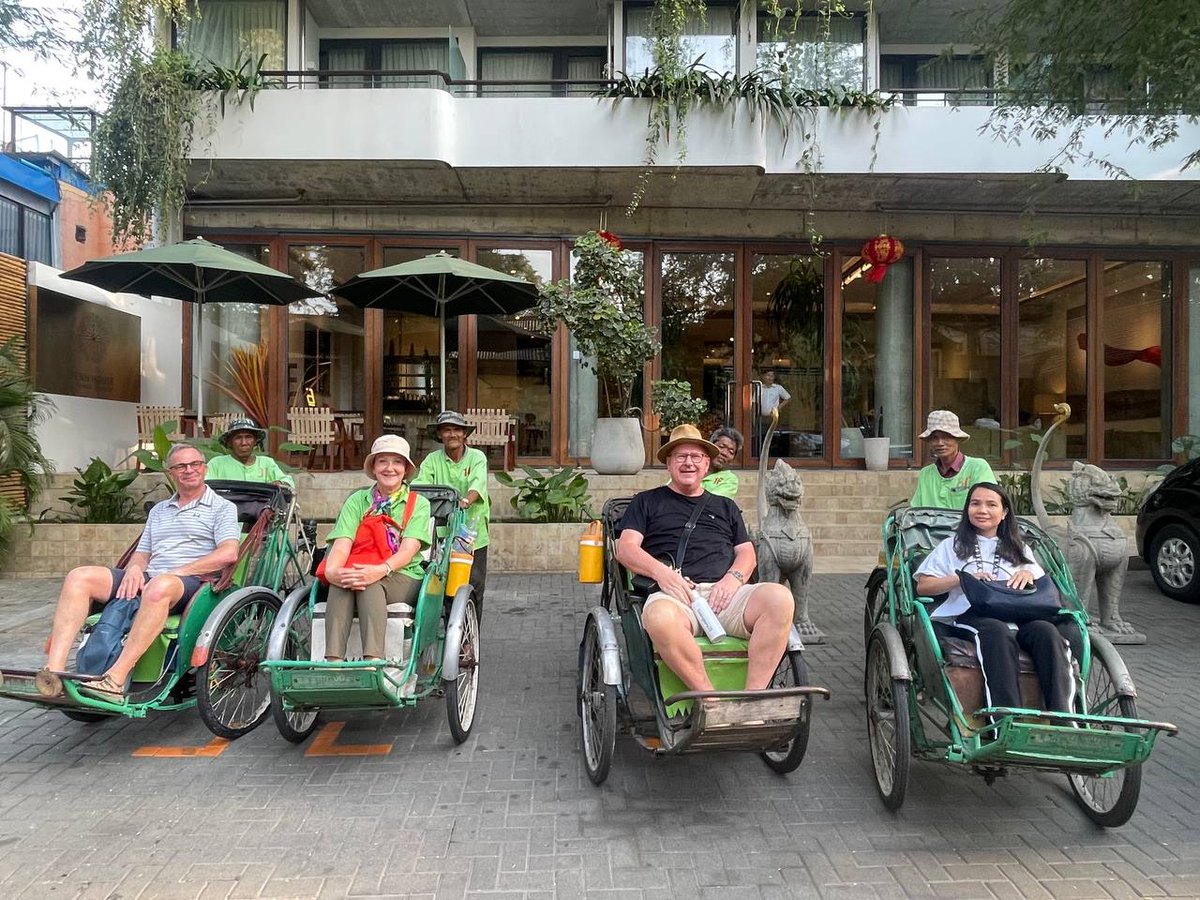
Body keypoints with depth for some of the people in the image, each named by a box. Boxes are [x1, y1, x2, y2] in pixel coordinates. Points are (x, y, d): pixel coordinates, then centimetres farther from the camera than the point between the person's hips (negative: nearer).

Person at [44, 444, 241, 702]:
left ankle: (116, 680, -42)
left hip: (193, 581, -6)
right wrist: (135, 568, -2)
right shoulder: (159, 510, 29)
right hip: (146, 580, 7)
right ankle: (53, 672, -26)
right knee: (79, 577, -14)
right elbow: (142, 554, 24)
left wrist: (176, 572, -12)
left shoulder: (222, 507, 9)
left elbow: (228, 553, -7)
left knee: (159, 586, -41)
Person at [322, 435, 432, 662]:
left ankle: (373, 659, -48)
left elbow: (409, 549, -8)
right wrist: (332, 570, -28)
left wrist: (382, 570, -30)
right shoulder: (357, 500, 12)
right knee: (341, 580, -33)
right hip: (360, 572, 2)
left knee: (371, 583, -35)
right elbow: (342, 543, -5)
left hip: (404, 578, -1)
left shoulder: (418, 504, 8)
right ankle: (333, 659, -43)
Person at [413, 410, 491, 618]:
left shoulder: (476, 457, 2)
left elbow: (478, 483, -16)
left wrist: (466, 501, -36)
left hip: (473, 535, 0)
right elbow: (420, 484, -8)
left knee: (474, 590, 3)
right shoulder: (432, 460, 6)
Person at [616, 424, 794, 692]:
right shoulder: (647, 502, 22)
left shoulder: (725, 506, 32)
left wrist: (733, 578, -2)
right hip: (674, 594, -3)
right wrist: (661, 572, -10)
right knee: (659, 615, -40)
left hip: (724, 593, 3)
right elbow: (626, 549, 10)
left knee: (779, 597, -28)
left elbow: (747, 553, 22)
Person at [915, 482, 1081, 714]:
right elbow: (923, 586, 15)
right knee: (998, 632, -39)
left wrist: (1030, 574, 2)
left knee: (1046, 630, -33)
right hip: (971, 614, -3)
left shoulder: (1018, 548, 35)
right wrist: (963, 578, 0)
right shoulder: (953, 545, 27)